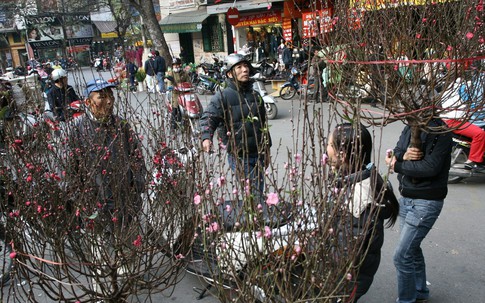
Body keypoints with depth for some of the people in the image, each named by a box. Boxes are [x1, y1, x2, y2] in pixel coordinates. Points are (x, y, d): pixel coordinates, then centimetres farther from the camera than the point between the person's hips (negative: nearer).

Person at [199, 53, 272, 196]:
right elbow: (208, 118, -19)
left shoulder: (255, 95, 11)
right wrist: (206, 137, -39)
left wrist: (267, 150, 21)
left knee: (259, 192, 15)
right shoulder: (223, 96, -8)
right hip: (239, 157, -6)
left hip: (258, 155, 6)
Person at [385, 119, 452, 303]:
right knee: (413, 248, 21)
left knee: (402, 255, -5)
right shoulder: (410, 127, 6)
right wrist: (404, 155, -20)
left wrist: (397, 166, -15)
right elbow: (395, 155, 2)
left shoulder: (440, 131, -16)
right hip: (406, 197, 8)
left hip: (426, 202, -8)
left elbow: (431, 168, -25)